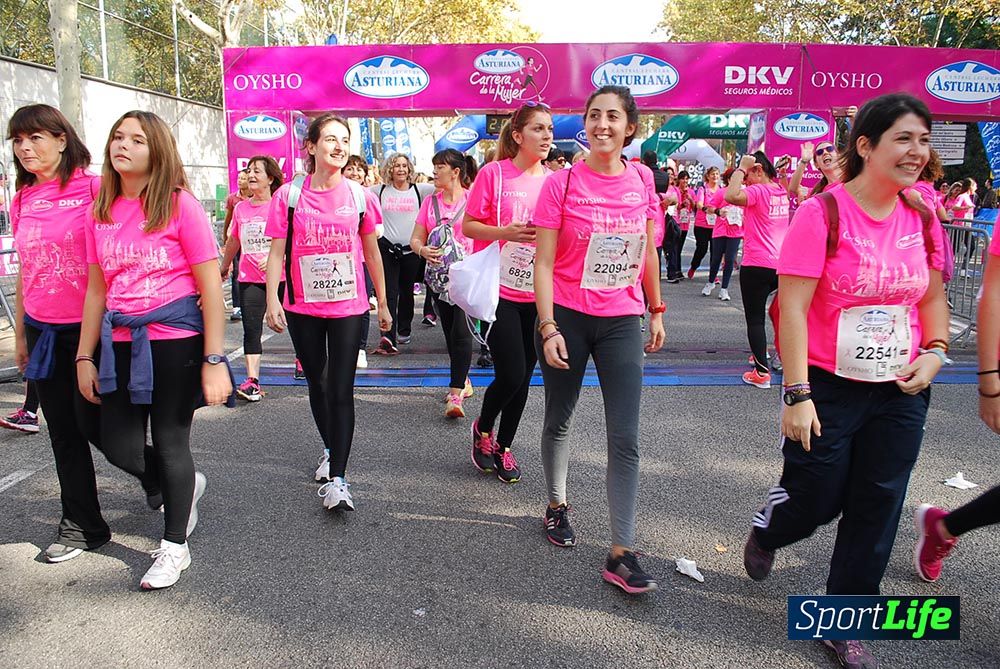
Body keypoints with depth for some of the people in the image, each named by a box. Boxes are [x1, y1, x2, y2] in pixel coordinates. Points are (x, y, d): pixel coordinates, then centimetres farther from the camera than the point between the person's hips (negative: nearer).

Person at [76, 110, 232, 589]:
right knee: (119, 447, 6)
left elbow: (211, 288, -10)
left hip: (175, 338, -5)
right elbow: (97, 289, 13)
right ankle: (185, 485, 39)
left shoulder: (180, 205, -8)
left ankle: (174, 546, 23)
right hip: (121, 341, 5)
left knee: (170, 440, 4)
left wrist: (214, 360, -14)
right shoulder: (100, 212, 8)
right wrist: (85, 356, 11)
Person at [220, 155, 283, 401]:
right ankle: (252, 380, -6)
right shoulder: (240, 208, 7)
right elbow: (234, 241, 21)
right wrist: (224, 268, 31)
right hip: (249, 278, 3)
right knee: (251, 328, -5)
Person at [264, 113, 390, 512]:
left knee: (341, 391, -6)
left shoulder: (359, 196, -1)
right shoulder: (289, 195, -3)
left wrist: (383, 303, 10)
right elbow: (277, 252, -3)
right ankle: (330, 449, 39)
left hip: (348, 307, -1)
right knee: (317, 385, 16)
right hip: (302, 308, 1)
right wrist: (272, 301, -13)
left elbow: (372, 253, 7)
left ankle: (336, 479, -3)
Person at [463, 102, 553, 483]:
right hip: (499, 290, -5)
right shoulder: (494, 173, -6)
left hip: (536, 293, 5)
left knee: (523, 377, 10)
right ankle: (483, 428, 23)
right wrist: (506, 232, -20)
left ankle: (504, 446, 29)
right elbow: (468, 226, -5)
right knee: (510, 375, -8)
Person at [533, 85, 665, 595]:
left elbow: (648, 252, 13)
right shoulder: (561, 184, -8)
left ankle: (621, 554, 4)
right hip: (566, 316, -2)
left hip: (622, 320, 2)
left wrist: (656, 311, 14)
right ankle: (557, 504, 40)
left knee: (625, 439, -3)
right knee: (559, 420, 15)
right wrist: (548, 328, -16)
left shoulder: (642, 181, 2)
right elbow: (544, 263, -10)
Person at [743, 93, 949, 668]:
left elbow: (934, 297, 15)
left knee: (876, 511, 10)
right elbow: (793, 308, -17)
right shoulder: (823, 214, -15)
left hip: (901, 393, 5)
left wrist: (935, 351, -4)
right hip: (829, 389, -5)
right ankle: (766, 533, 43)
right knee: (815, 499, 6)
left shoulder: (922, 219, 2)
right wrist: (797, 394, -20)